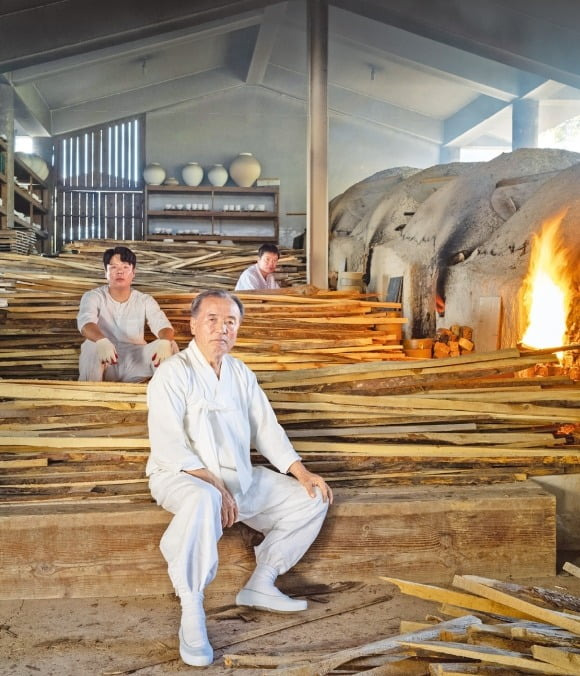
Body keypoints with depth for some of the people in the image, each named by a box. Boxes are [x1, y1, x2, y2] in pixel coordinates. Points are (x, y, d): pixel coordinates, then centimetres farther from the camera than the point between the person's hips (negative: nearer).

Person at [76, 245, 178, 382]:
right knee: (92, 347, -35)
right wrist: (101, 341, -48)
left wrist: (164, 342, -40)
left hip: (135, 363, 1)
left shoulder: (145, 300, 5)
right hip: (105, 364, -1)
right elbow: (85, 321, -22)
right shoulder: (93, 297, 0)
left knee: (170, 345, -24)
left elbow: (163, 325, -12)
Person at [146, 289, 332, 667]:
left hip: (240, 477, 8)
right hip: (183, 477, -7)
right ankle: (191, 613, -27)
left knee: (312, 499, 3)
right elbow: (168, 446, -20)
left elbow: (266, 429, 11)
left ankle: (260, 585, 8)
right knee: (202, 501, -42)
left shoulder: (240, 373, 9)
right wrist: (215, 485, -26)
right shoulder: (173, 374, -12)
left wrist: (302, 473, 0)